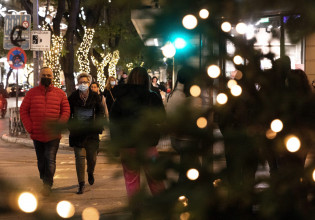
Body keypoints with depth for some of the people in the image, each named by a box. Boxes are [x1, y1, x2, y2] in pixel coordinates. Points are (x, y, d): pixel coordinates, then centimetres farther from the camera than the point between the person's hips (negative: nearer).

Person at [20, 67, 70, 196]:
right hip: (37, 135, 2)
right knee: (41, 161, 14)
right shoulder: (32, 93, 5)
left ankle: (47, 185, -10)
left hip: (53, 135, -2)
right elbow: (23, 110, 5)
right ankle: (44, 182, 29)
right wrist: (30, 128, -4)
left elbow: (66, 110, 3)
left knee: (50, 160, -12)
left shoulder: (60, 93, 3)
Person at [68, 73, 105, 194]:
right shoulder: (73, 97, 2)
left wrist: (96, 125, -3)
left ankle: (90, 173, 40)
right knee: (80, 157, -8)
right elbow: (68, 113, 9)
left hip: (91, 131, 1)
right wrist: (71, 126, -2)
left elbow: (101, 112, 8)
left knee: (92, 157, 5)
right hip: (78, 131, -1)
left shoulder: (95, 96, 3)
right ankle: (81, 184, -3)